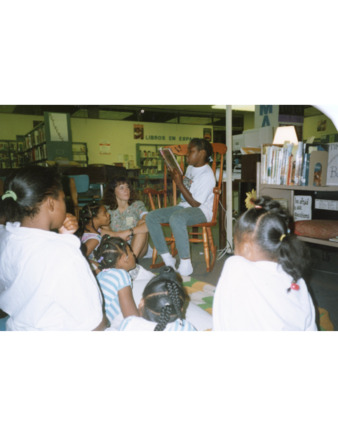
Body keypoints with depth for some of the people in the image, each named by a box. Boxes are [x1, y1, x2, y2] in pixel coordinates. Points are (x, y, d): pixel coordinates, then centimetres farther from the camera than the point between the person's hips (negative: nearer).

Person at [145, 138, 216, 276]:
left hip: (201, 210, -9)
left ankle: (186, 265, -30)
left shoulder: (207, 175, -15)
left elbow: (195, 203, -19)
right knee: (150, 217, -10)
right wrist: (177, 178, 3)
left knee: (176, 218, -42)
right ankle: (168, 260, -8)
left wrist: (179, 183, -18)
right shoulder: (190, 167, 13)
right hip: (184, 206, 9)